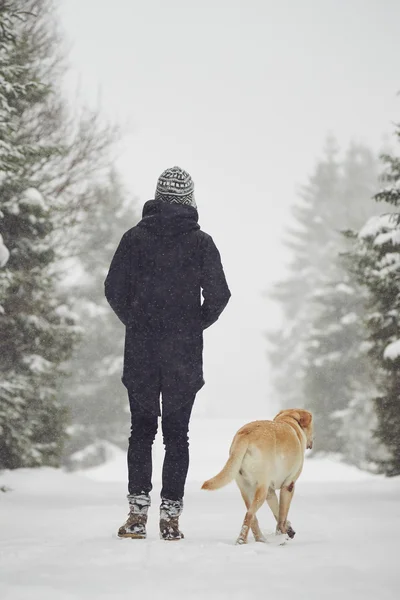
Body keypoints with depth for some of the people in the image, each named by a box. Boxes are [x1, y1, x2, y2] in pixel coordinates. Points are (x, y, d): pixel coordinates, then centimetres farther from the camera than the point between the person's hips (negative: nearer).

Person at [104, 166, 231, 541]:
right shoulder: (201, 242, 0)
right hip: (184, 355, 0)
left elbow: (114, 289, -2)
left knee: (141, 429, 8)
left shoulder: (136, 237, 1)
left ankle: (137, 512, -2)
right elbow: (218, 295, -5)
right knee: (176, 433, 5)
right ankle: (170, 516, 1)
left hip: (140, 351, 1)